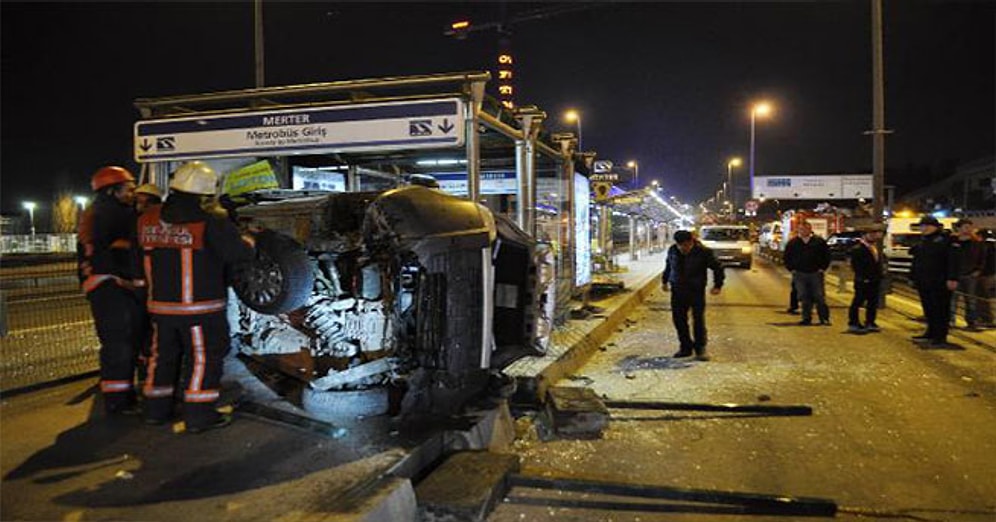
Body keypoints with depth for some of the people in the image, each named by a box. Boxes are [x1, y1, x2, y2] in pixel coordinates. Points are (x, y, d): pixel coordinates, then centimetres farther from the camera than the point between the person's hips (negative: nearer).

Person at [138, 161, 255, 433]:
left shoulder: (147, 220, 2)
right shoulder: (210, 224, -16)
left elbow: (144, 250, 16)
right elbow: (240, 254, -13)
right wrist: (248, 241, 9)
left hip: (160, 305, 6)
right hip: (200, 307, -6)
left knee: (162, 354, 19)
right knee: (204, 358, 4)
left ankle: (156, 409, 30)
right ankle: (199, 415, 7)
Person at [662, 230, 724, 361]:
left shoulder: (703, 252, -12)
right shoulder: (672, 250, 0)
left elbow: (717, 268, -2)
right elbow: (668, 265, 19)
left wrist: (717, 285, -3)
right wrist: (664, 281, 22)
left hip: (696, 291, -4)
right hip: (678, 291, 4)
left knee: (699, 320, -5)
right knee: (678, 319, 5)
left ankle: (700, 348, 5)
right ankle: (686, 347, 18)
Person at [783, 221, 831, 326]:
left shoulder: (819, 241, 3)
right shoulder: (793, 243, 6)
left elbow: (826, 256, 7)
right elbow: (787, 257, 12)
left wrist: (822, 268, -1)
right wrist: (791, 269, 3)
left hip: (816, 274, -1)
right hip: (800, 274, 1)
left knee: (819, 297, -1)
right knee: (804, 297, 3)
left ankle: (824, 318, 7)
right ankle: (806, 318, 10)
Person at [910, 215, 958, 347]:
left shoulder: (944, 241, -7)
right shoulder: (921, 243, 17)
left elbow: (952, 261, -13)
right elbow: (916, 262, 23)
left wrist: (952, 279, -19)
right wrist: (913, 277, 19)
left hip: (940, 283, -7)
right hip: (924, 284, 8)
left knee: (941, 311, -2)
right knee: (928, 310, 13)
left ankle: (941, 337, 2)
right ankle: (931, 333, 23)